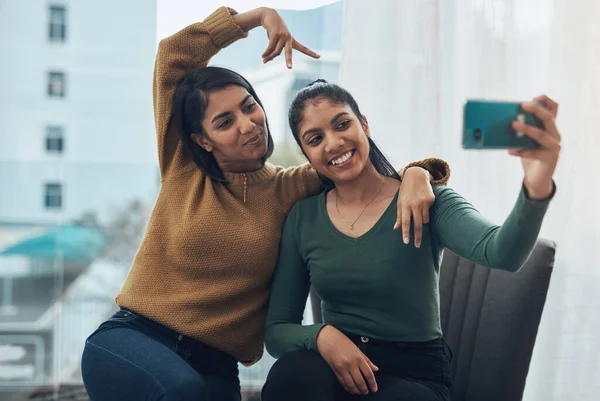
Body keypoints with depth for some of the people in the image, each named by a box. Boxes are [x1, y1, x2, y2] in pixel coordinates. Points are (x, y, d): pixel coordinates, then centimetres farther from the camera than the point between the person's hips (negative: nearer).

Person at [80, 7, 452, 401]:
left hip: (215, 367, 2)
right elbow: (174, 54, 0)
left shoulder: (292, 189, 3)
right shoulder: (183, 170, 2)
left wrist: (416, 173, -19)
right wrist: (260, 15, -2)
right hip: (131, 338, -1)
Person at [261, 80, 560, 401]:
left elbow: (502, 254, -28)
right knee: (291, 374, -31)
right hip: (334, 365, 2)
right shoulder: (302, 218, 1)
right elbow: (276, 331, 3)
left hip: (415, 375, -1)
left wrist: (536, 190, -49)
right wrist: (321, 335, -19)